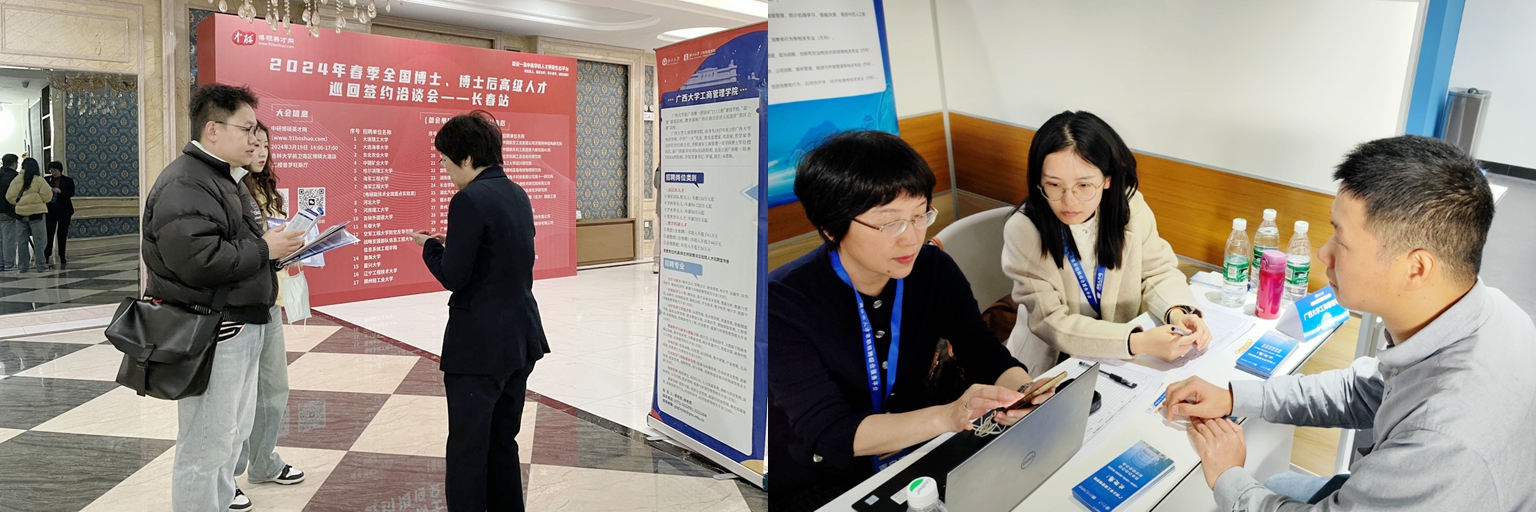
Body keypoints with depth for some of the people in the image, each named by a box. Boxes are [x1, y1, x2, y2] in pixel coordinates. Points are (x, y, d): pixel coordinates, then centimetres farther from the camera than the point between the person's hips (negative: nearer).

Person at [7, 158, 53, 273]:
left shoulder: (16, 180, 2)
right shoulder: (39, 180, -7)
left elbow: (10, 197, -2)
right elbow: (47, 196, -10)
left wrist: (19, 203, 15)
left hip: (21, 214, 3)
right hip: (36, 213, -3)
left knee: (22, 241, 10)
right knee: (38, 241, -1)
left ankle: (23, 266, 13)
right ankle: (41, 266, -2)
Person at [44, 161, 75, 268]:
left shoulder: (68, 180, 3)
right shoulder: (47, 180, 6)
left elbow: (71, 193, -8)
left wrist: (60, 191, -23)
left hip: (64, 211, 0)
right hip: (51, 210, 0)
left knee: (62, 234, 6)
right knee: (49, 233, -8)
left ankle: (62, 257, 14)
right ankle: (46, 256, -9)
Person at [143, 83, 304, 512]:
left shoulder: (225, 178, 17)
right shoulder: (184, 184, -17)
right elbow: (198, 260, -29)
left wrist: (278, 246, 6)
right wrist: (264, 249, -18)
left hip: (243, 326, 11)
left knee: (233, 435, 20)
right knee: (205, 448, -1)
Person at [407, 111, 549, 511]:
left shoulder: (469, 201, -16)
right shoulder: (517, 194, 9)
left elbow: (453, 277, -16)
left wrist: (430, 246, 2)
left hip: (480, 346, -8)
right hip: (522, 339, 8)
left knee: (468, 451, 3)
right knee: (503, 444, 19)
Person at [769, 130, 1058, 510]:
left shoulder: (935, 269, -7)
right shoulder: (783, 303, -25)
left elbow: (985, 354, -4)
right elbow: (828, 434, -29)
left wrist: (1023, 390, -28)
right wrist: (947, 416, -43)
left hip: (920, 452, 4)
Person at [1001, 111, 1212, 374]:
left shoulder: (1130, 206, -10)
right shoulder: (1023, 230, -20)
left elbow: (1158, 271, 2)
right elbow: (1050, 323, -22)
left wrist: (1178, 313, -19)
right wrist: (1138, 342, -31)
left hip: (1122, 361, 3)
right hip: (1050, 370, -3)